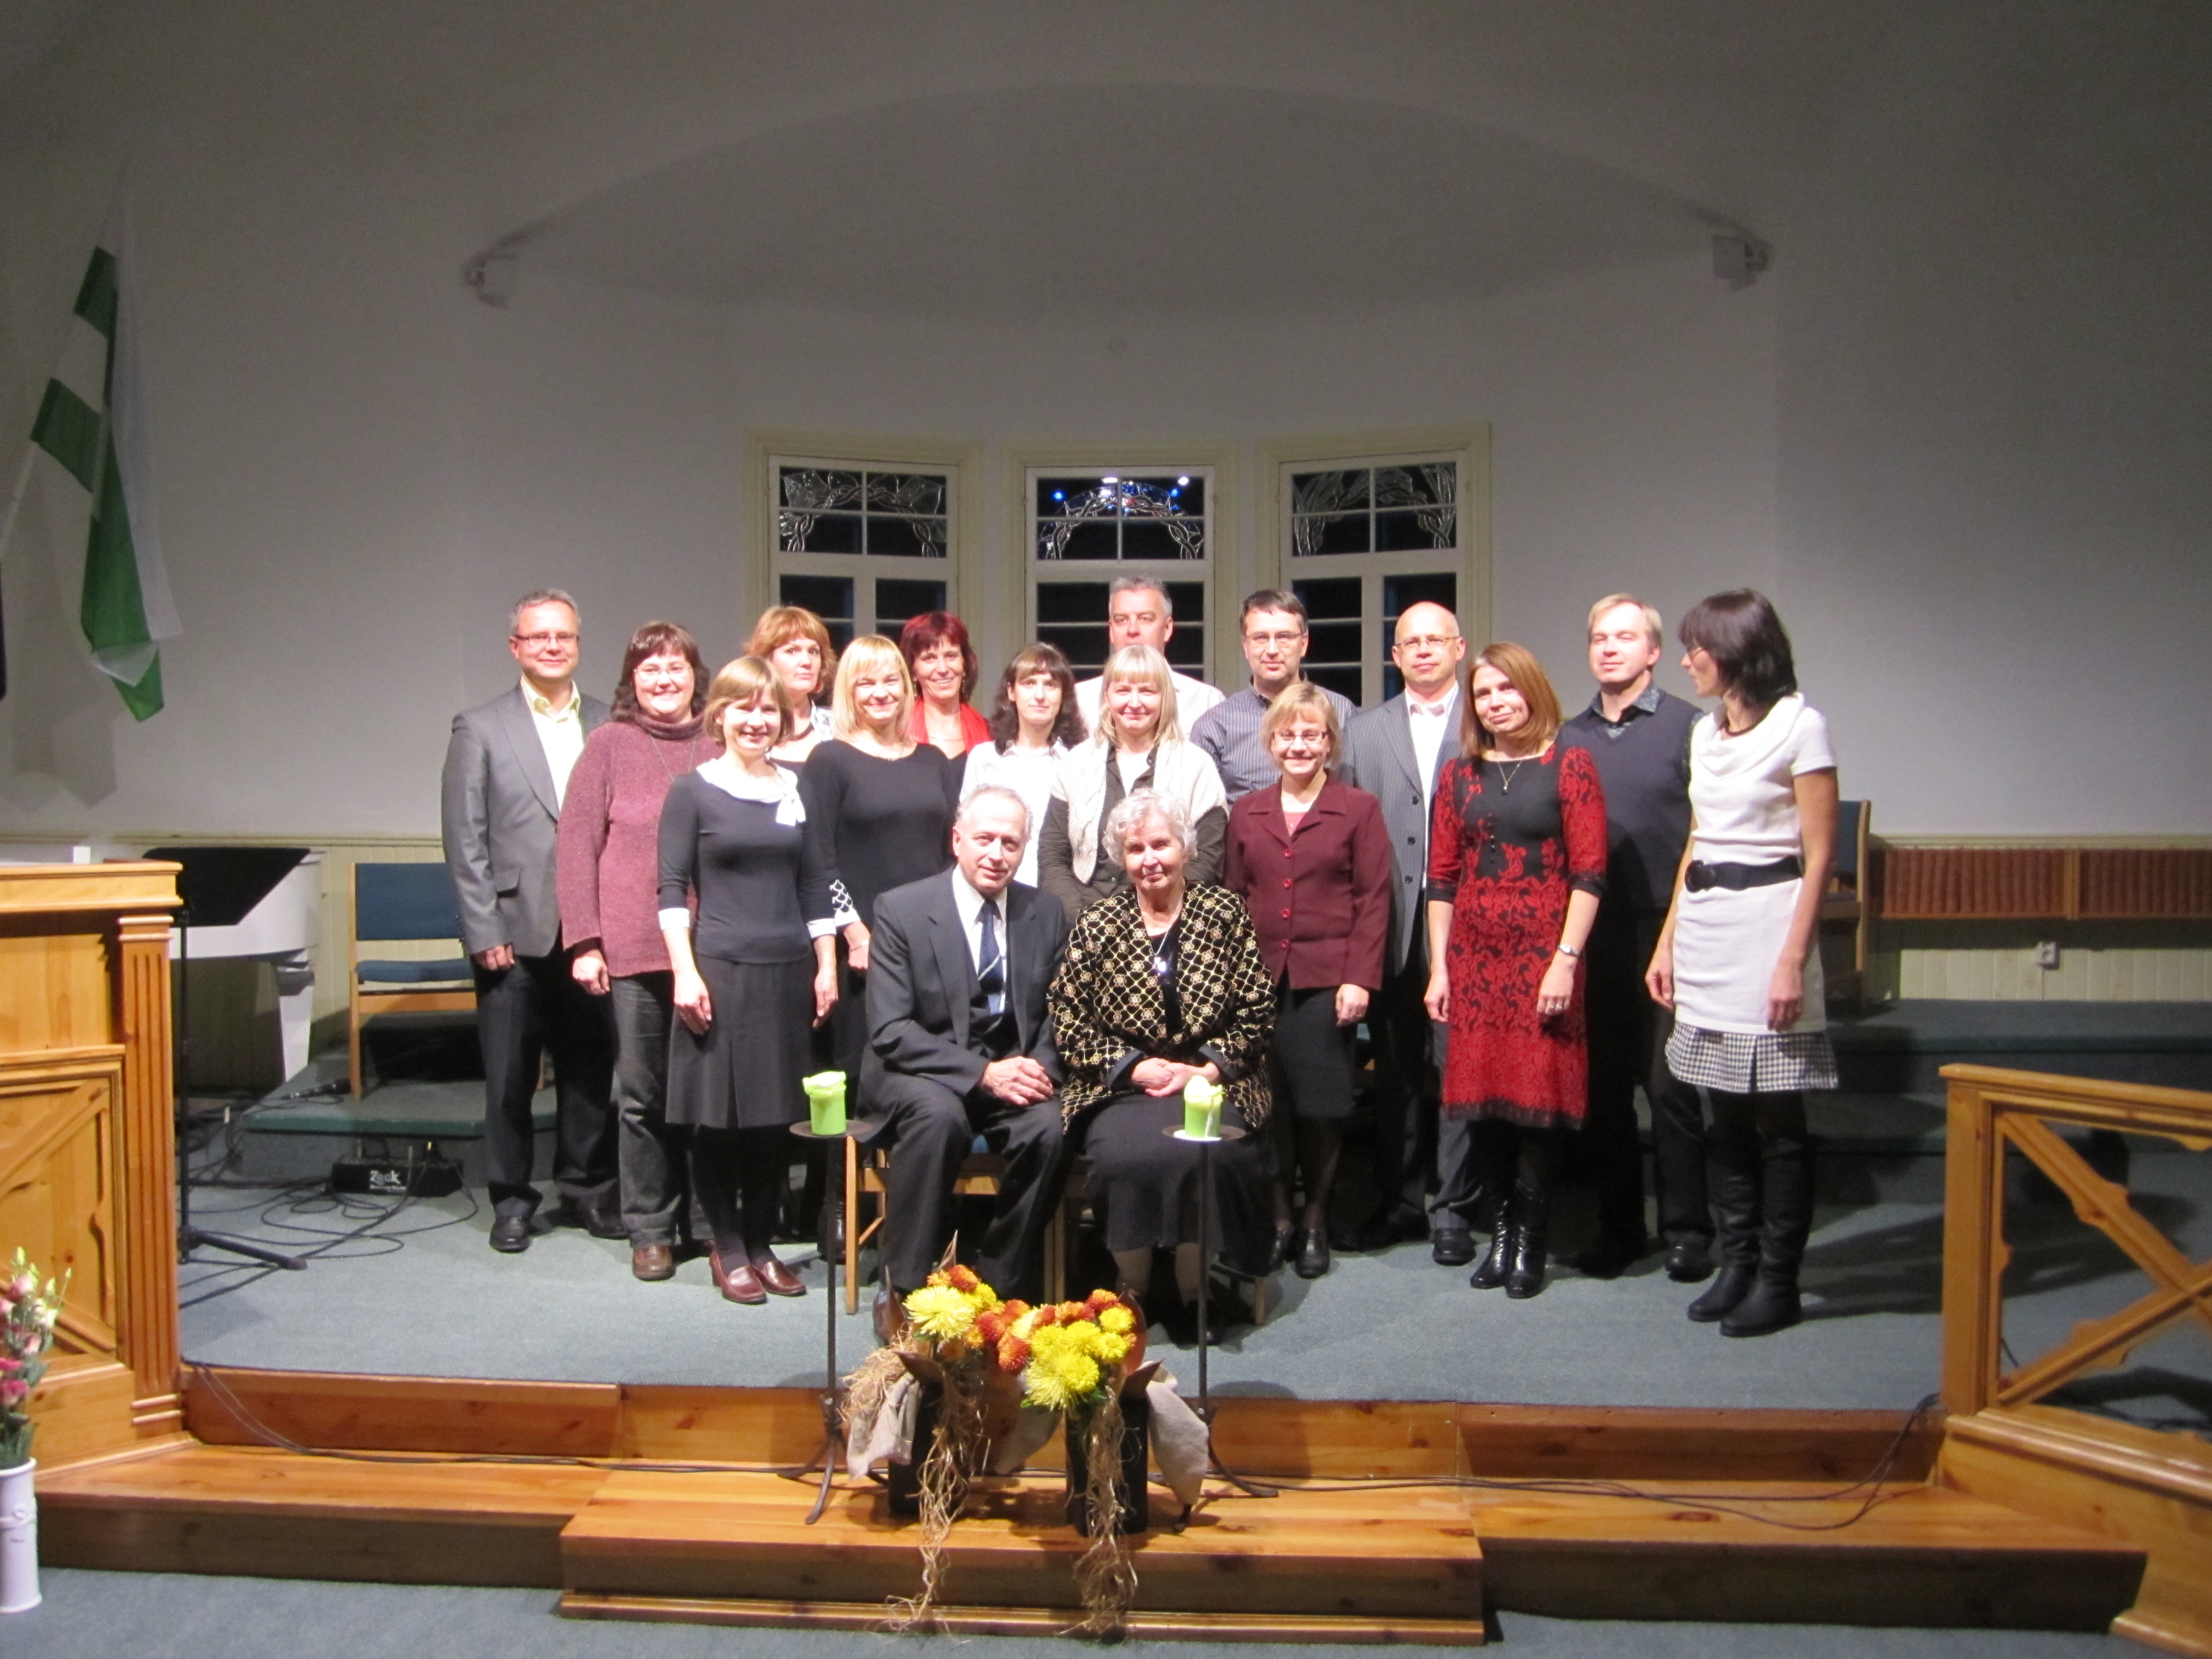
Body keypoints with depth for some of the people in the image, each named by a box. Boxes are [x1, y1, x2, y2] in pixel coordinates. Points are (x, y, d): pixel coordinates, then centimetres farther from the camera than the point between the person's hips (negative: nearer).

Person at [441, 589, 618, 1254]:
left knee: (591, 1069, 10)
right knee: (509, 1075, 7)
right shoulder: (480, 728, 2)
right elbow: (465, 840, -2)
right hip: (516, 933, -2)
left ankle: (587, 1190, 25)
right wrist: (485, 932, -8)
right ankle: (511, 1199, 22)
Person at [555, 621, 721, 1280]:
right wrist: (584, 941, -4)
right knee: (643, 1094, 6)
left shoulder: (721, 747, 8)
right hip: (635, 950, -1)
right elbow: (577, 843, 2)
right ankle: (651, 1230, 19)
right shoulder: (610, 744, 4)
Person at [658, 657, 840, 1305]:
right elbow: (672, 888, -3)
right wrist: (685, 972, -10)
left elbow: (816, 884, 12)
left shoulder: (799, 790, 10)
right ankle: (729, 1250, 16)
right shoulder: (693, 790, 0)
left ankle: (762, 1244, 21)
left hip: (787, 970, 3)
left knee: (775, 1115, 8)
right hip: (719, 967, -3)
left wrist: (826, 966, 7)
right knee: (718, 1116, 2)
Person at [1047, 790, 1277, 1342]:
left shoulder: (1227, 914, 6)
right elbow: (1066, 1023, 2)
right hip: (1120, 1086, 0)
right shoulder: (1096, 926, 6)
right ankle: (1130, 1290, -7)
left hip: (1211, 1082, 0)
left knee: (1204, 1154, -31)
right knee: (1127, 1155, -31)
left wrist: (1207, 1069, -9)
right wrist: (1136, 1067, -9)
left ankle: (1194, 1291, -7)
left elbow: (1257, 1014, 4)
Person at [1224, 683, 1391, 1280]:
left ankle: (1315, 1221, 17)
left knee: (1321, 1103, 0)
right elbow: (1234, 897, 13)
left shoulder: (1359, 809, 3)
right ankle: (1275, 1215, 18)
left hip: (1326, 979, -2)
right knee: (1265, 1101, 2)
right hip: (1258, 978, 3)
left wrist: (1360, 978, -9)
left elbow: (1374, 900, -1)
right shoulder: (1246, 813, 13)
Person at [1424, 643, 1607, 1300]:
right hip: (1473, 956, 4)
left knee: (1538, 1091, 0)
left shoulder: (1569, 767, -1)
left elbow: (1588, 873, -6)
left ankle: (1529, 1236, 13)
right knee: (1480, 1091, 5)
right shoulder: (1459, 775, 10)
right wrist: (1439, 967, 5)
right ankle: (1504, 1227, 19)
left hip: (1542, 955, -3)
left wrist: (1566, 960, -14)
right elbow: (1442, 878, 10)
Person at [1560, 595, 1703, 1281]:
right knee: (1603, 1085, 9)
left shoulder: (1687, 727, -1)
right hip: (1590, 935, 4)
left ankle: (1687, 1229, 15)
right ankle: (1619, 1227, 22)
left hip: (1663, 929, -4)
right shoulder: (1569, 738, 12)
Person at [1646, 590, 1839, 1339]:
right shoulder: (1706, 731, 14)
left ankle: (1777, 1279, 11)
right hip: (1703, 929, 7)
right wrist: (1668, 941, 13)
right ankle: (1736, 1263, 21)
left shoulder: (1799, 726, -7)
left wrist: (1793, 960, -16)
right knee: (1721, 1115, 10)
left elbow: (1818, 857, -10)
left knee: (1775, 1120, 0)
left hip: (1766, 921, -7)